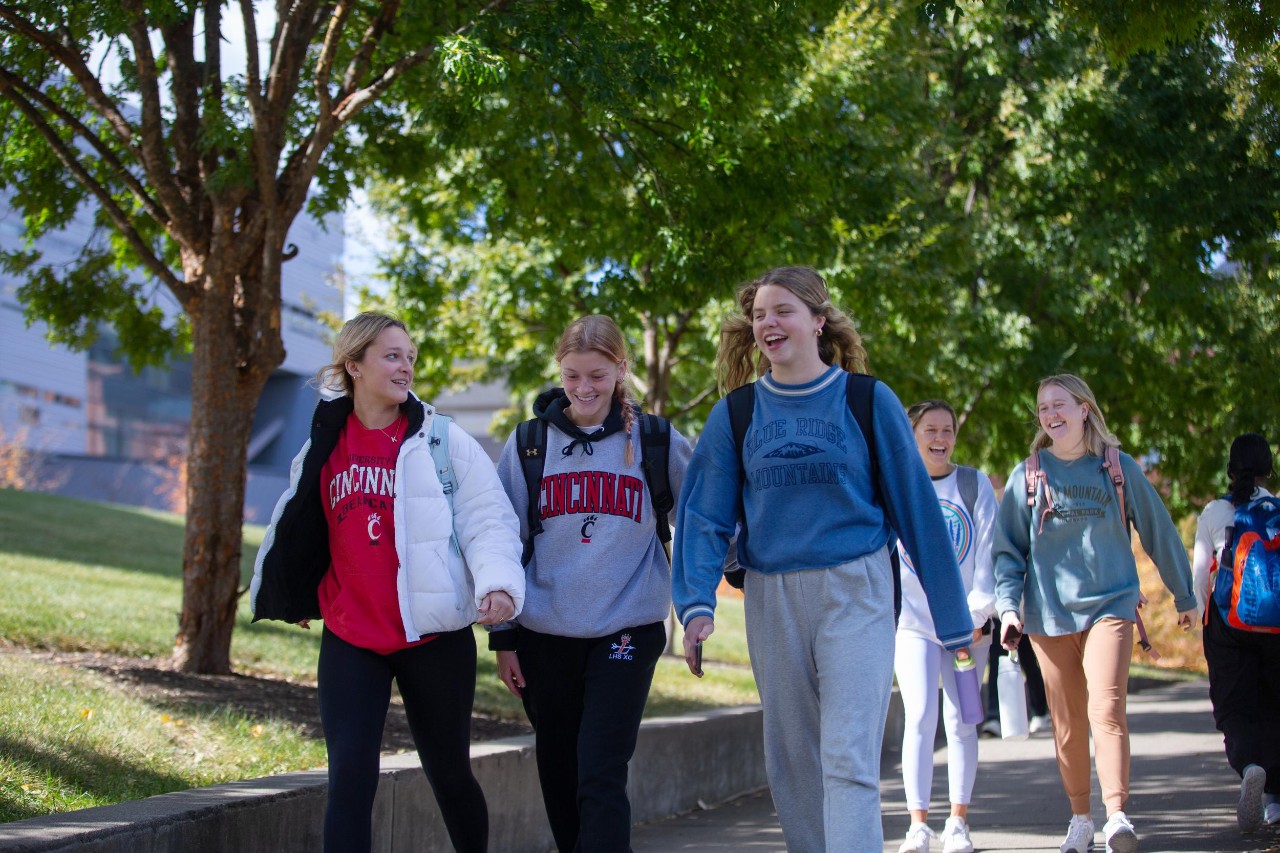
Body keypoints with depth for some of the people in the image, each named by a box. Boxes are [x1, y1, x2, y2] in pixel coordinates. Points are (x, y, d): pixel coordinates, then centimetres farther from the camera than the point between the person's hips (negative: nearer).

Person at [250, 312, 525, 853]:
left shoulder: (444, 441, -3)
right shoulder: (325, 447, 6)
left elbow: (488, 518, -10)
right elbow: (298, 527, 20)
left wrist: (498, 582, -27)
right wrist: (285, 596, 24)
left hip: (435, 636, -2)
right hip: (350, 639, 2)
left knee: (449, 774, 13)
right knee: (350, 777, -9)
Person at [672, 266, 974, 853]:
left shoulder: (868, 402, -1)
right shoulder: (736, 414, 5)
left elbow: (914, 505, 1)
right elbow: (704, 514, 2)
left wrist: (951, 616, 2)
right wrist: (697, 604, -14)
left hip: (856, 593, -3)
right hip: (772, 601, 3)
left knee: (849, 758, -13)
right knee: (791, 760, 9)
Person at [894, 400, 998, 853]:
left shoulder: (975, 485, 4)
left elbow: (987, 552, 0)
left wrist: (978, 612, -7)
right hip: (911, 621, -1)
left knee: (961, 721, 3)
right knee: (920, 718, -10)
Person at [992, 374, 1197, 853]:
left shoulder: (1119, 468, 4)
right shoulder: (1028, 475, 6)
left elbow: (1160, 534, 13)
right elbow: (1008, 549, 7)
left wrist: (1185, 596, 19)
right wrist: (1008, 606, -7)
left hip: (1110, 605, -2)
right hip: (1049, 612, 2)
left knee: (1106, 709, -17)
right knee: (1068, 721, 4)